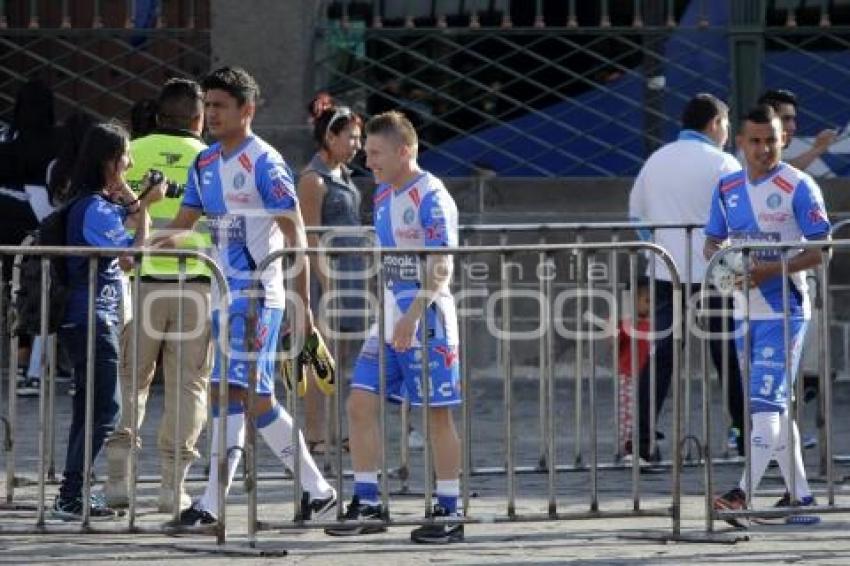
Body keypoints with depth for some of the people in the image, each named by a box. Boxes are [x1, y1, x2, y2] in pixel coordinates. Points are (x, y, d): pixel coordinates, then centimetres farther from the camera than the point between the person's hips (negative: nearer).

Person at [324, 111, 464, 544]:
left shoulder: (431, 197, -12)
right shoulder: (383, 195, 13)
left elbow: (441, 267, -19)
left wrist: (413, 316, -27)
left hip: (425, 321, -8)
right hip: (388, 321, 8)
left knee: (437, 413, -2)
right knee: (360, 403, 2)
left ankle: (450, 512, 5)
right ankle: (366, 504, 7)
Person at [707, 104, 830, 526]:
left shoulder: (798, 187, -9)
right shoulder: (728, 188, 10)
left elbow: (823, 250, -12)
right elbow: (713, 242, 18)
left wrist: (771, 269, -22)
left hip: (785, 309, -7)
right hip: (745, 311, 7)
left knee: (766, 400, -16)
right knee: (771, 404, 12)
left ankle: (744, 494, -25)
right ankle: (799, 493, 21)